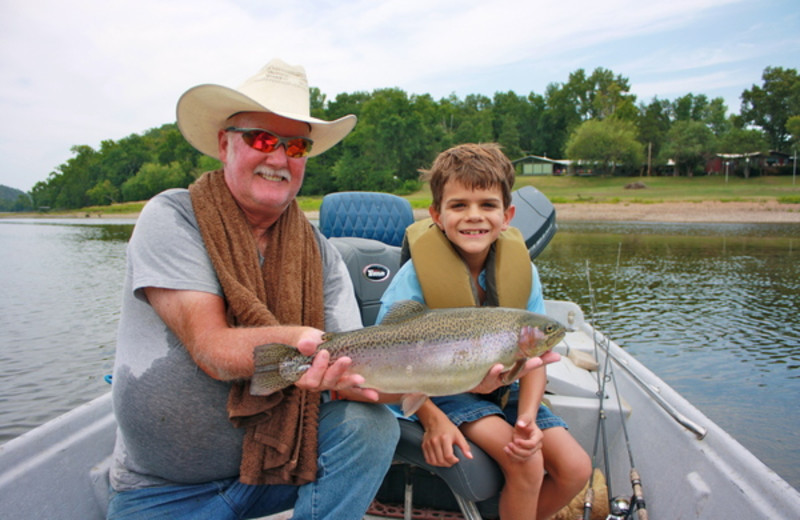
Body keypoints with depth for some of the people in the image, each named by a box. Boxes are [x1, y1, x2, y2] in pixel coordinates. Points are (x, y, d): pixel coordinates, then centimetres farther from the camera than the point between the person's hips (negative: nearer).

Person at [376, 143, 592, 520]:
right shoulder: (416, 275, -19)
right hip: (442, 392, -4)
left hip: (503, 388, 5)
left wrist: (527, 416, -19)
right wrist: (432, 419, -24)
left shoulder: (521, 270, -7)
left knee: (576, 469, -5)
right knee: (526, 461, -23)